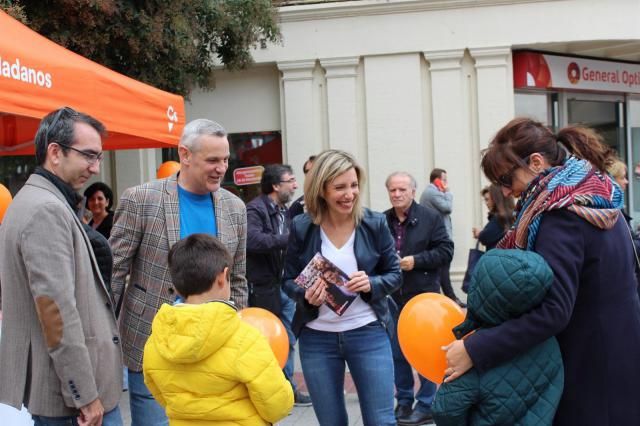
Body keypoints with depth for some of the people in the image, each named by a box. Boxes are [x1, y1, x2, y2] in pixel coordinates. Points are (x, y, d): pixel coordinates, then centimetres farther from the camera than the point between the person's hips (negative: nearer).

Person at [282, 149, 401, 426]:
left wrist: (372, 284, -18)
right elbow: (289, 280, 3)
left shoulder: (374, 224, -5)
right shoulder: (301, 227, -5)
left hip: (368, 333, -1)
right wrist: (306, 295, -19)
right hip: (317, 338, 1)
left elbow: (394, 274, 3)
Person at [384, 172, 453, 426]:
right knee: (396, 351, 12)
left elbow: (445, 251, -8)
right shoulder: (382, 221, 4)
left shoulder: (430, 217, -4)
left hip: (423, 295, -4)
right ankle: (403, 401, 26)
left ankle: (426, 405, 13)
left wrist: (416, 260, -17)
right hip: (393, 297, 4)